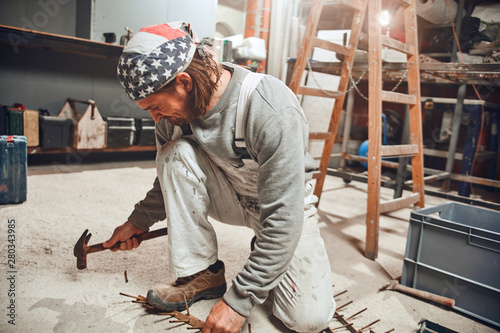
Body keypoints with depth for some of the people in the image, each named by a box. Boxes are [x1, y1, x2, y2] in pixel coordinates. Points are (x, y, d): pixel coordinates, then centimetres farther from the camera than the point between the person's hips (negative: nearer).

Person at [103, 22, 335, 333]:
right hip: (231, 198, 5)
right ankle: (202, 273, -10)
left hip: (287, 203, -4)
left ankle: (264, 256, 14)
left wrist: (239, 299, -29)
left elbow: (283, 218, -31)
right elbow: (171, 178, 10)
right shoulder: (176, 109, -12)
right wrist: (139, 221, 8)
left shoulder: (272, 110, -33)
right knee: (176, 153, -23)